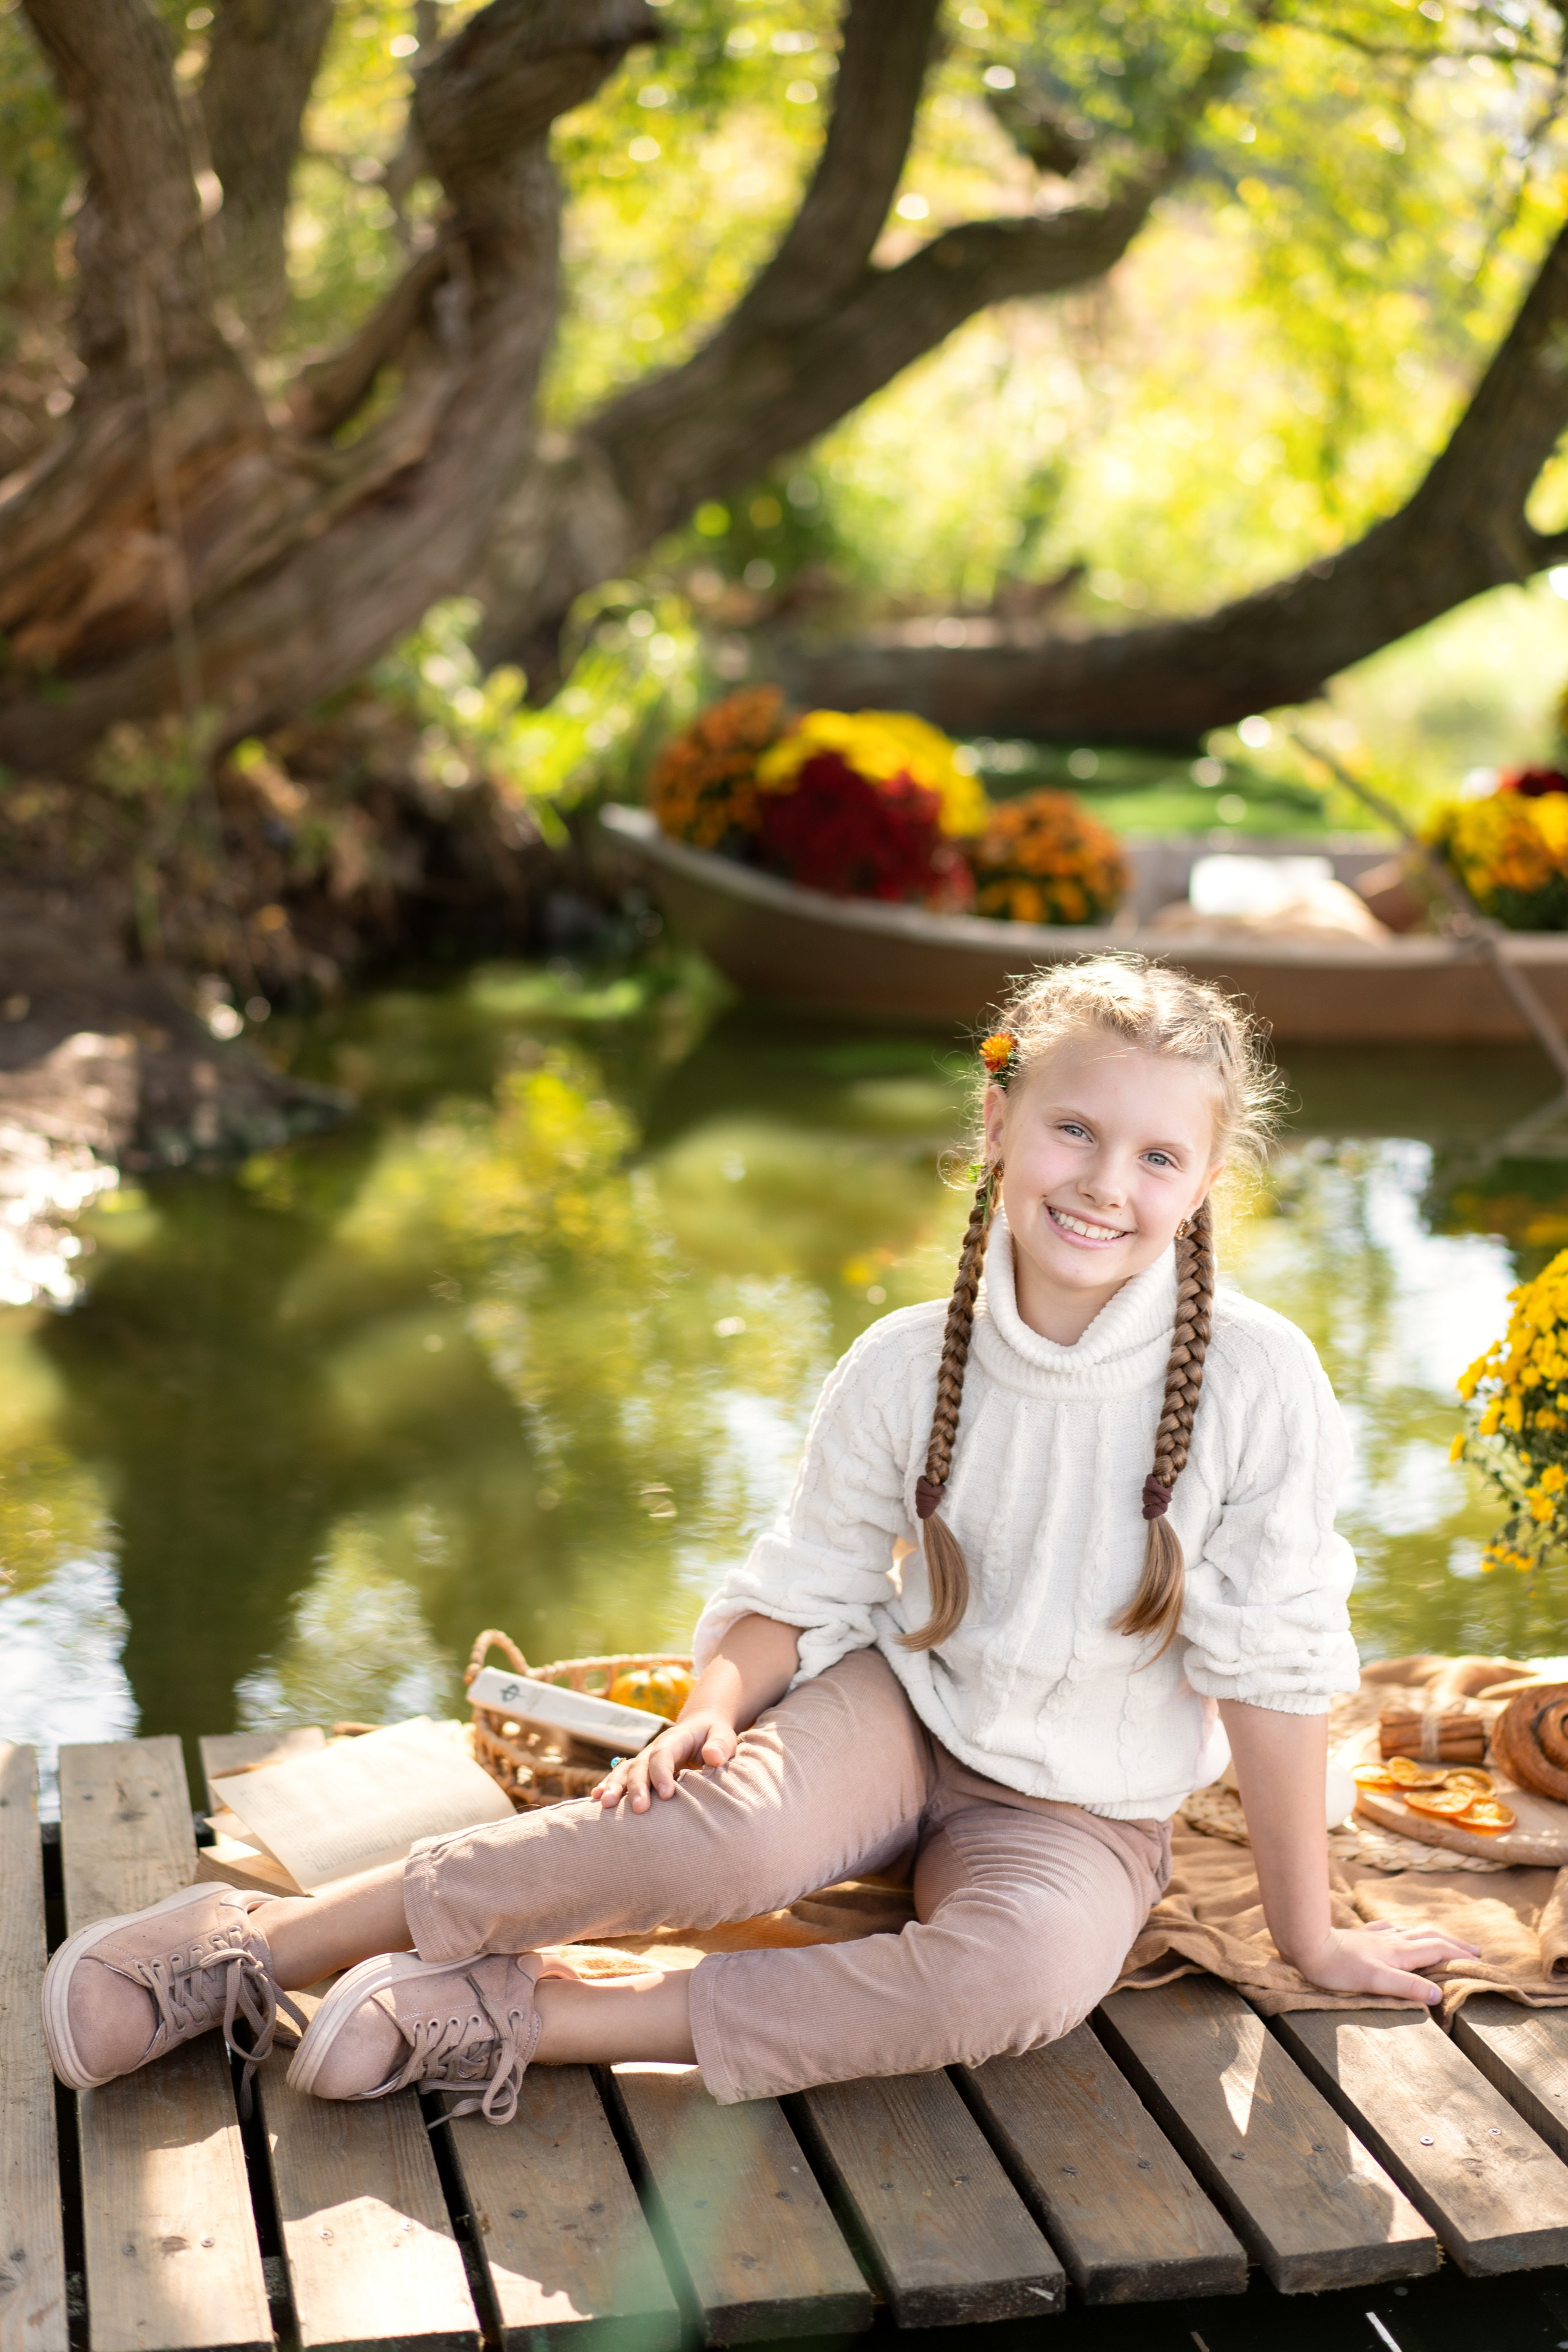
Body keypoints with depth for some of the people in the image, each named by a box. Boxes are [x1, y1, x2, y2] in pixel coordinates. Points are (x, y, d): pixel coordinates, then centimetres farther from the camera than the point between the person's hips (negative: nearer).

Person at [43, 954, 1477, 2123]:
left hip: (1080, 1813, -1)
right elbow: (804, 1585, 1)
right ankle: (262, 1941, -23)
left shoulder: (1257, 1382, -18)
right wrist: (716, 1706, -19)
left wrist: (1306, 1932, -5)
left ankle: (522, 2019, -30)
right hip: (900, 1710, 1)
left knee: (1027, 1970, -36)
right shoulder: (904, 1369, -10)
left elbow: (1272, 1667, -12)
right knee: (734, 1831, -34)